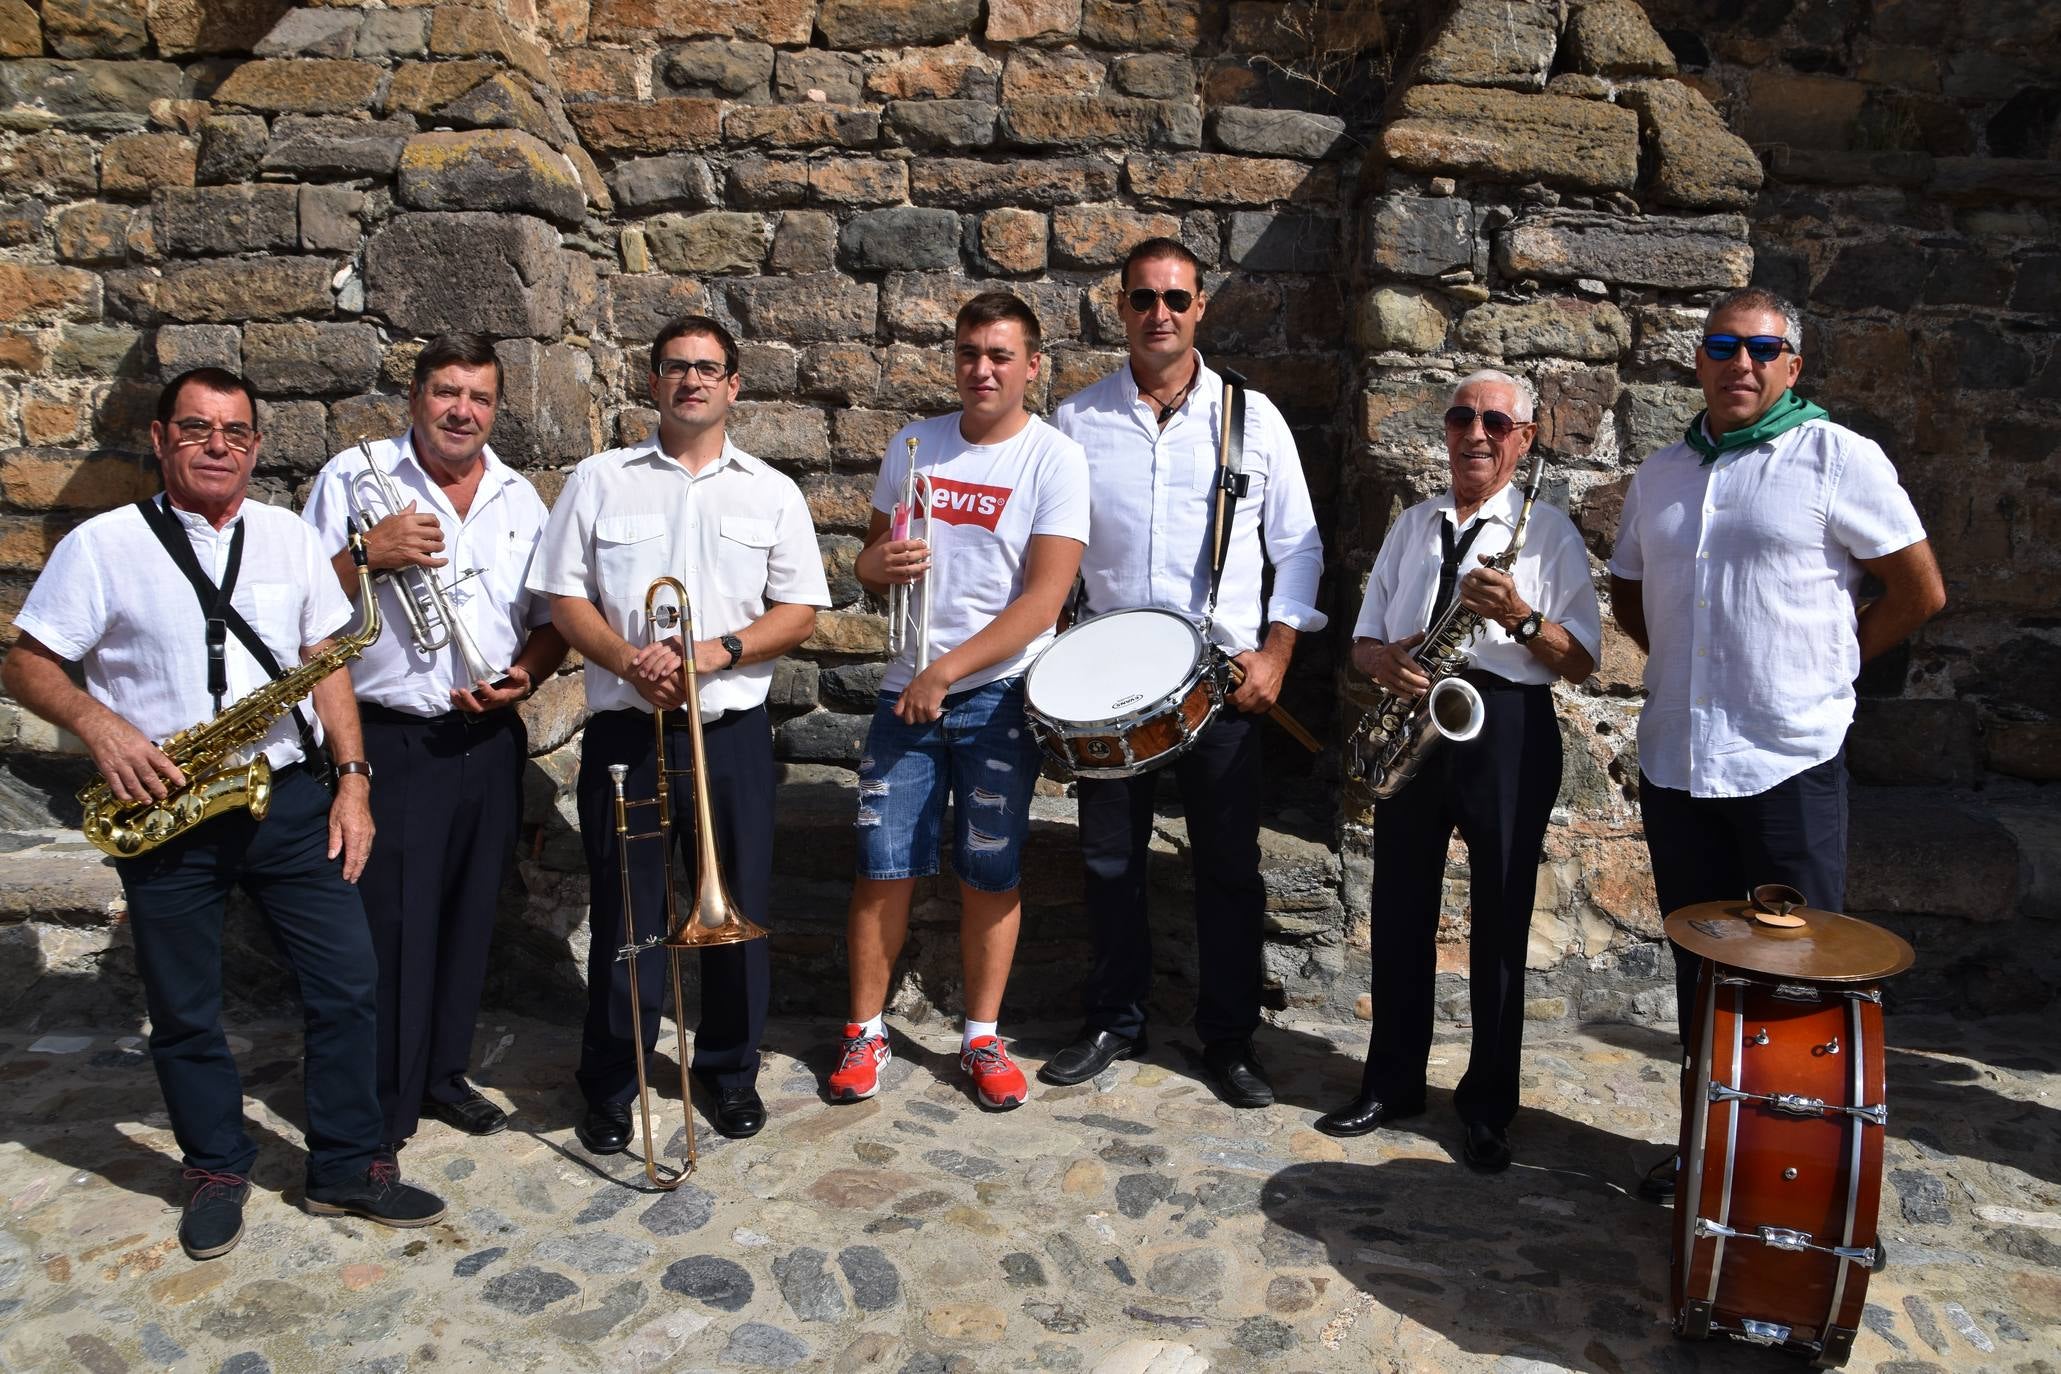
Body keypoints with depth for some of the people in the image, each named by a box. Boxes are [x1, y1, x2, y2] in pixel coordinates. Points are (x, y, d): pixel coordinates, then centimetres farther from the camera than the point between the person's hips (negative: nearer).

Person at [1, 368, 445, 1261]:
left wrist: (352, 778, -1)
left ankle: (348, 1169, 19)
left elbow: (327, 666, 7)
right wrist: (97, 724, -19)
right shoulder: (102, 546, -3)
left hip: (290, 799, 2)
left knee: (346, 986, 2)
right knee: (184, 1012, 11)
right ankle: (217, 1170, 31)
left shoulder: (292, 538, 6)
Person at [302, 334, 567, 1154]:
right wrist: (369, 553, -20)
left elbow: (552, 618, 13)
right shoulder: (354, 478, -1)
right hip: (386, 742, -4)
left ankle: (442, 1073, 30)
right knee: (386, 926, -2)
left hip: (489, 743, 4)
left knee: (467, 919, 13)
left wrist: (527, 674, -6)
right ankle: (379, 1109, 12)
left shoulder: (519, 498, 11)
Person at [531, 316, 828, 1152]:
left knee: (738, 907, 7)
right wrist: (631, 662, -15)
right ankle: (610, 1083, 23)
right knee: (622, 910, 5)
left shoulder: (771, 492, 8)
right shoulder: (600, 481, 7)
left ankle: (730, 1069, 27)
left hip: (731, 732, 1)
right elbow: (564, 598, 3)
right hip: (625, 730, 0)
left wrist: (711, 652, -14)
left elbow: (798, 613, 2)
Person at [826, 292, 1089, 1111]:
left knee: (991, 873, 5)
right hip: (907, 692, 3)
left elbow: (1046, 596, -13)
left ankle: (982, 1038, 21)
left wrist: (945, 672, -17)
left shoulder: (1054, 459, -5)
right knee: (882, 867, 4)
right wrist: (879, 563, -9)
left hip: (998, 696, -3)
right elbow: (870, 559, 16)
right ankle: (865, 1030, 19)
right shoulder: (913, 445, 8)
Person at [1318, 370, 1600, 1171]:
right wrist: (1385, 660, -9)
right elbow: (1364, 638, 14)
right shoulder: (1411, 527, 14)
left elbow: (1582, 662, -2)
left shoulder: (1549, 533, 2)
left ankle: (1488, 1109, 16)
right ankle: (1390, 1086, 24)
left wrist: (1522, 619, -21)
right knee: (1400, 911, 9)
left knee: (1499, 923, 3)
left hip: (1507, 730, -4)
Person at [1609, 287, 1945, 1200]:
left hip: (1788, 761, -5)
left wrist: (1826, 664, 1)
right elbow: (1628, 591, 25)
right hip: (1675, 760, 5)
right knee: (1698, 964, 14)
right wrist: (1679, 659, 11)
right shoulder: (1659, 474, 13)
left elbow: (1920, 593, -1)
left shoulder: (1837, 458, -3)